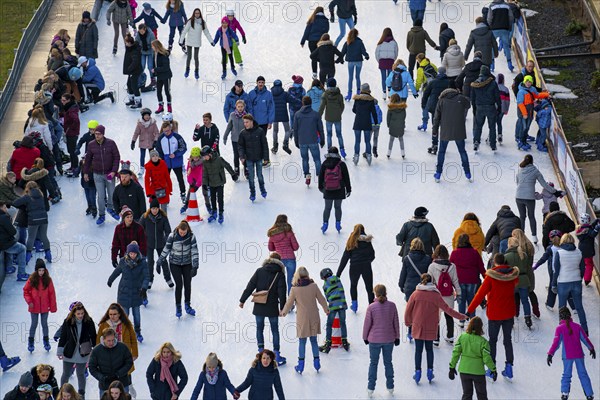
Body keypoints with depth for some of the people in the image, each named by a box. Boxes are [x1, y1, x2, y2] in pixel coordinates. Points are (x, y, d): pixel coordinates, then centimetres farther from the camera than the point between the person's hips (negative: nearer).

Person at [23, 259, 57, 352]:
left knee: (44, 324, 11)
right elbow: (26, 291, -2)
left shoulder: (48, 279, -8)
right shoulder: (32, 279, -10)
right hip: (34, 307, -1)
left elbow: (52, 293, -3)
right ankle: (31, 343, 22)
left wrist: (53, 306, -3)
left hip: (45, 307, 1)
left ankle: (46, 341, 28)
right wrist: (29, 301, -15)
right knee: (34, 324, 8)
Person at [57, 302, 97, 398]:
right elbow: (62, 337, -3)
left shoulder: (89, 322, -10)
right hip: (69, 353, 0)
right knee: (66, 374, 13)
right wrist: (60, 351, -1)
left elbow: (93, 337, 0)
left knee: (81, 374, 13)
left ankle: (81, 393, 28)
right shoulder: (68, 322, -11)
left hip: (82, 353, 0)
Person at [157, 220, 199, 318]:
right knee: (179, 284, -7)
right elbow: (166, 249, -5)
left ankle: (188, 306, 24)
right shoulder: (172, 236, -17)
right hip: (175, 264, -1)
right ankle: (178, 307, 7)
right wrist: (160, 261, 0)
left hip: (187, 264, 1)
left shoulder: (191, 237, -15)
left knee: (188, 284, 7)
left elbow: (194, 252, -14)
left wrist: (195, 266, -19)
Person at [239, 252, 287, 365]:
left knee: (259, 329, 13)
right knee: (274, 330, 8)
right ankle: (276, 355, 6)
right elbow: (282, 292, -7)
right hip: (272, 307, -1)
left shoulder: (259, 271, -1)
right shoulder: (280, 274, -4)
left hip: (259, 306, 1)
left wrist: (242, 300, 5)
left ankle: (261, 352, 10)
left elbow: (250, 286, -1)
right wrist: (282, 307, -2)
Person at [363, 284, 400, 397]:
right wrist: (397, 337, 13)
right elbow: (396, 322, 1)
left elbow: (367, 323, -8)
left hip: (374, 340, -2)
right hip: (389, 339, 2)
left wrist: (365, 337, 8)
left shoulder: (371, 307, -15)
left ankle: (371, 388, 12)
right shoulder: (392, 305, -7)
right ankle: (390, 387, 24)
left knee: (373, 363, 10)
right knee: (388, 362, 17)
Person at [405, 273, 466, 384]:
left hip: (417, 327, -1)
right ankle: (430, 371, 14)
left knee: (418, 350, 6)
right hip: (431, 328, 1)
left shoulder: (415, 294, -7)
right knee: (429, 349, 14)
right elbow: (447, 309, -6)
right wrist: (460, 316, 3)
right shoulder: (435, 296, -9)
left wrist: (408, 322, 14)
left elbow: (408, 310, -2)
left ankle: (417, 372, 4)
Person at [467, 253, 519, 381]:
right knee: (508, 339, 14)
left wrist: (470, 310, -8)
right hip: (509, 313, 3)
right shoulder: (512, 274, -6)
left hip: (494, 314, -3)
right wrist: (507, 267, 23)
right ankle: (509, 366, 11)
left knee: (492, 340, 9)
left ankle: (491, 369, 11)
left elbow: (480, 294, -14)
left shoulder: (491, 277, -17)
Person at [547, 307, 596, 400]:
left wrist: (550, 354, -13)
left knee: (566, 374, 7)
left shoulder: (560, 328, -7)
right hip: (579, 354, 2)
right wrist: (591, 349, 20)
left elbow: (556, 343, -14)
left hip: (567, 356, -2)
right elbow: (585, 339, 7)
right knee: (583, 374, 11)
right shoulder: (577, 326, 1)